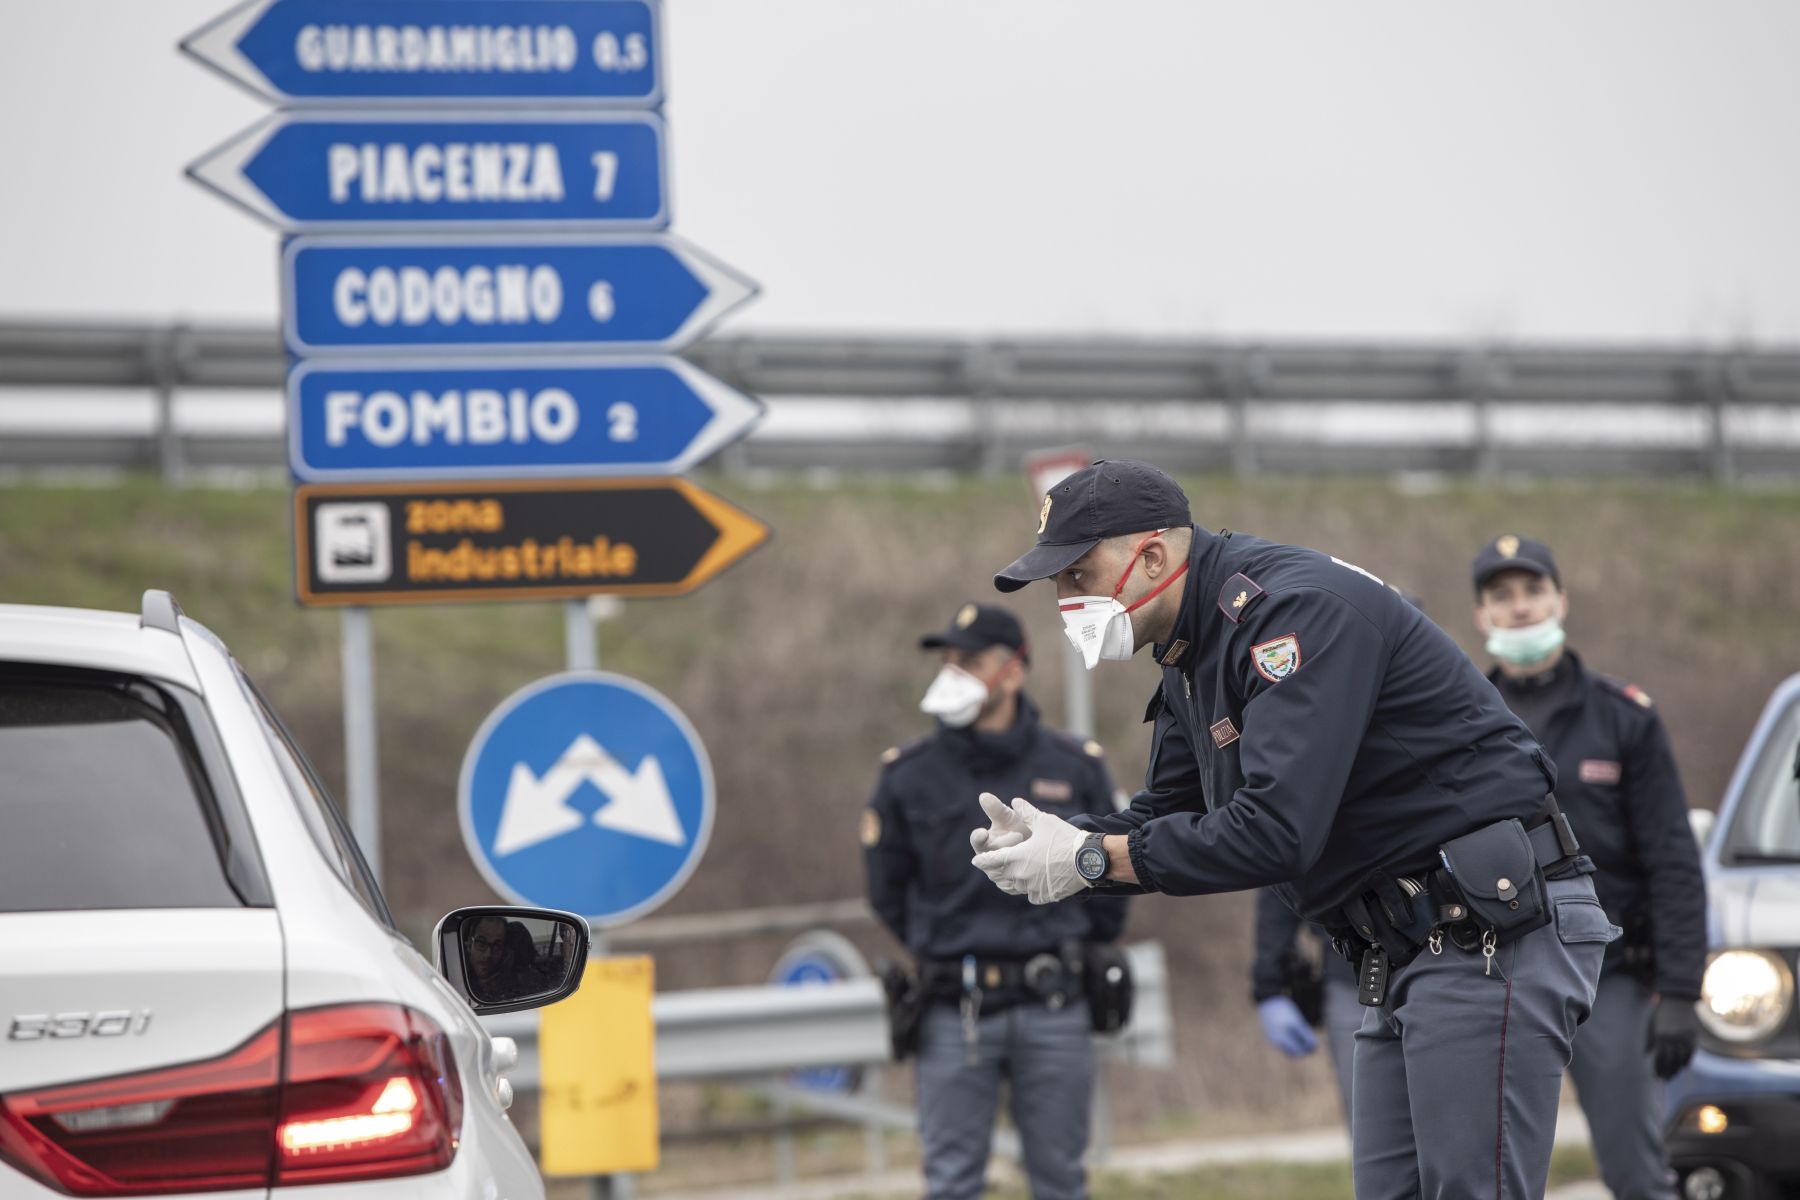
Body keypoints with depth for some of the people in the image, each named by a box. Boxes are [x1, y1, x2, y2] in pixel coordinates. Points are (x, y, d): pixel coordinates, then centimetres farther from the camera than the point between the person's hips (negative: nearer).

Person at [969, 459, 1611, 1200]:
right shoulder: (1194, 654, 15)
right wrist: (1055, 839, -3)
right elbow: (1168, 815, 18)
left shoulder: (1294, 607, -18)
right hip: (1404, 956, 11)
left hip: (1495, 929, -11)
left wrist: (1092, 859, -19)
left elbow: (1277, 830, -26)